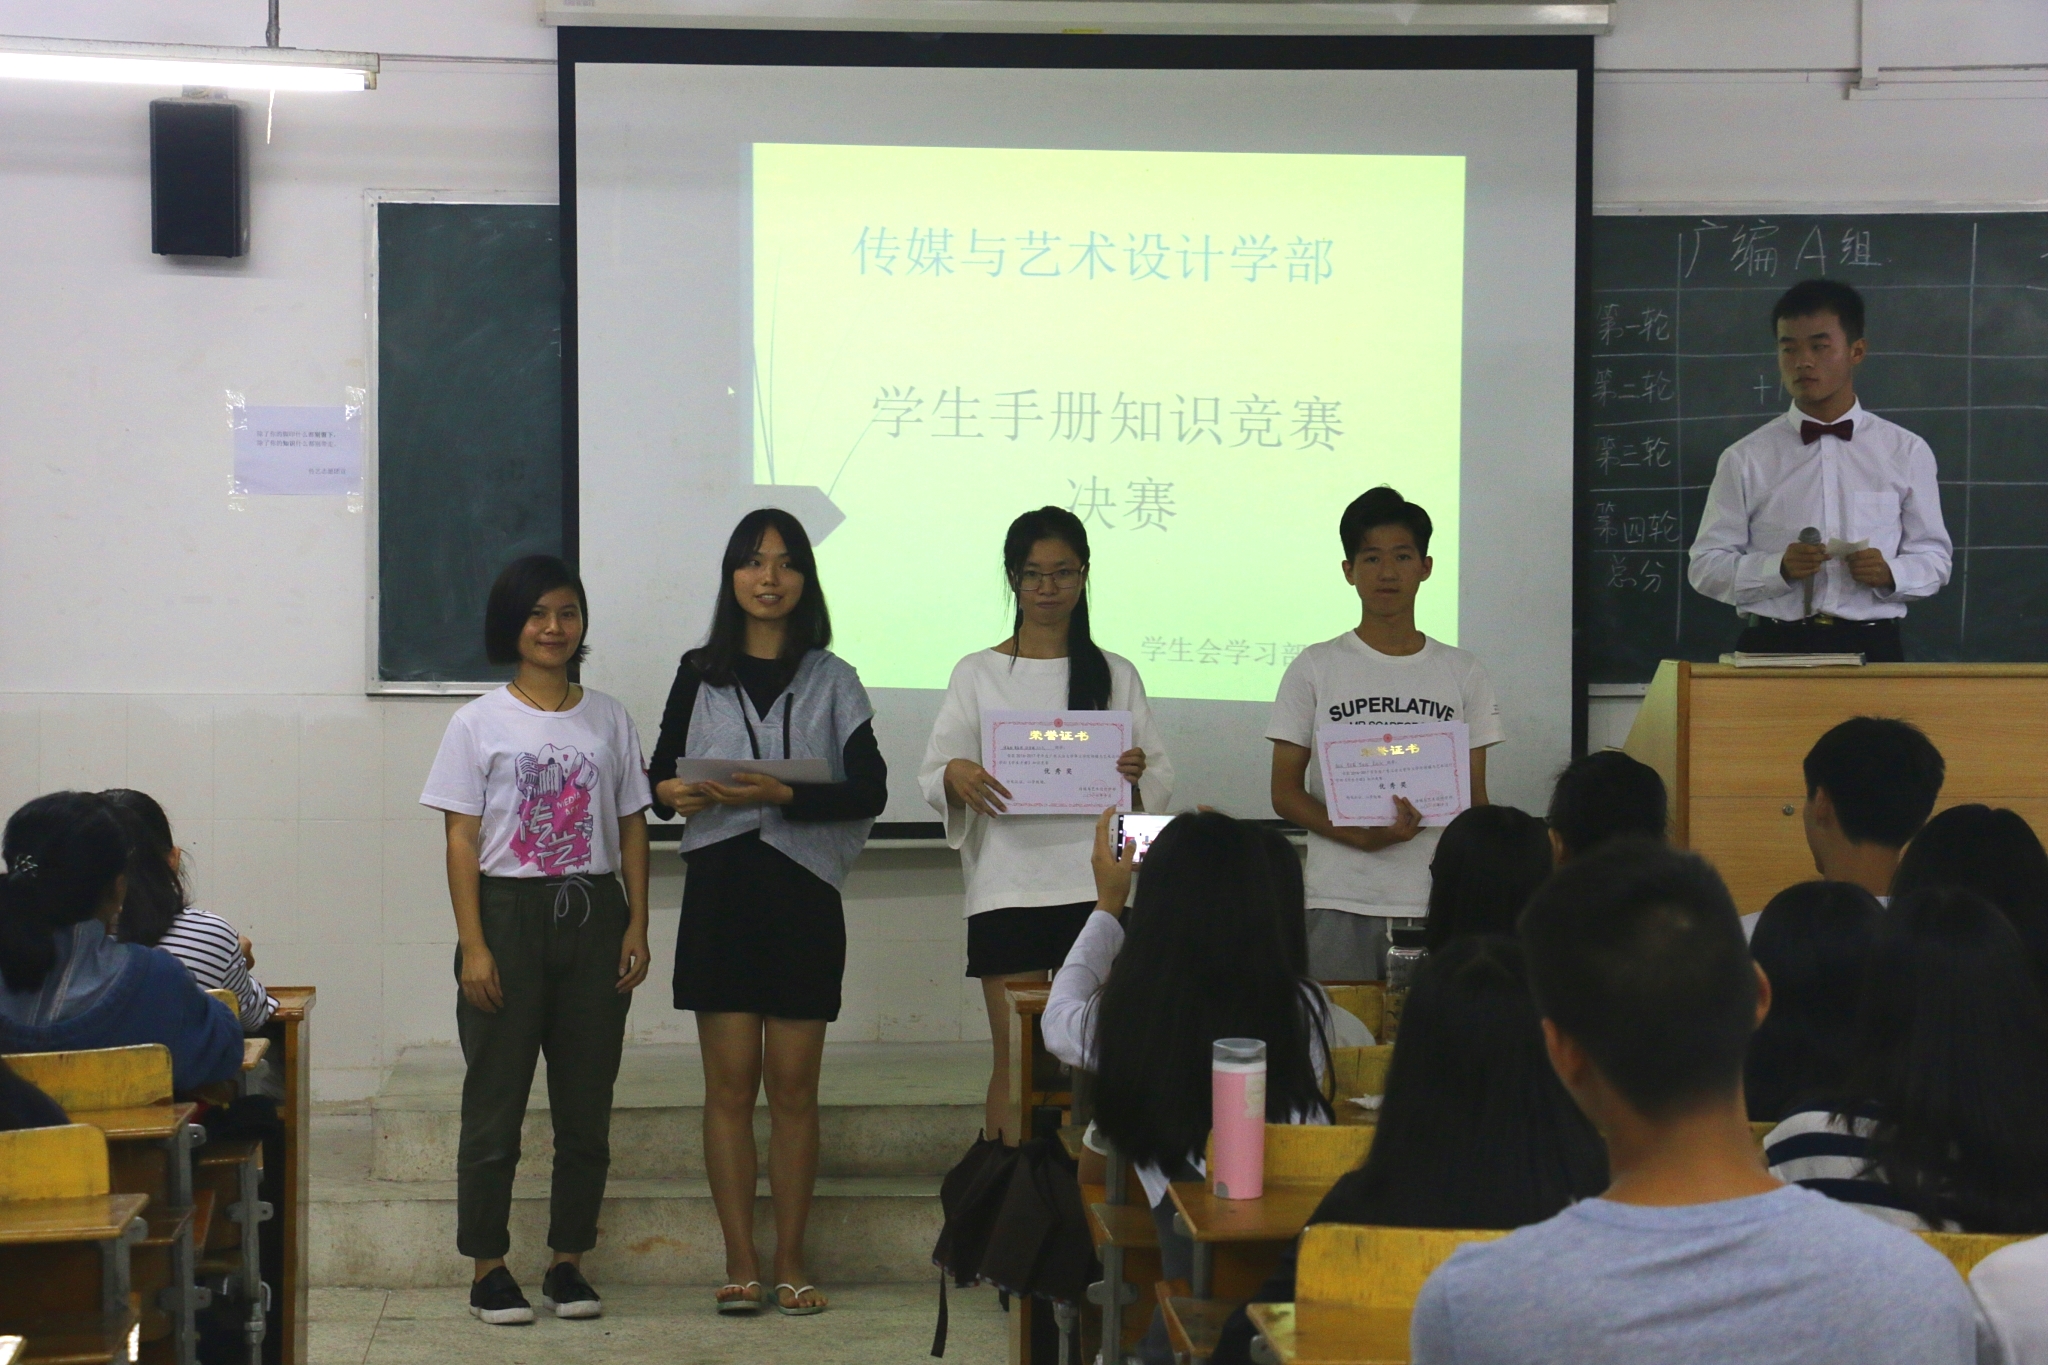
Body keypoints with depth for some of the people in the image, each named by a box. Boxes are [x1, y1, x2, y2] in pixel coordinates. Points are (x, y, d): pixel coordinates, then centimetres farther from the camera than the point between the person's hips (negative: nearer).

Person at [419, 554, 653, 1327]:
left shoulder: (609, 721, 8)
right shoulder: (480, 724, 0)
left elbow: (631, 829, 10)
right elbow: (462, 841, -3)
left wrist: (637, 927, 1)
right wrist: (473, 945, -11)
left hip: (592, 915, 3)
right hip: (510, 914, -3)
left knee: (586, 1104, 6)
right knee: (495, 1104, 1)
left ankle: (568, 1264, 16)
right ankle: (488, 1270, 9)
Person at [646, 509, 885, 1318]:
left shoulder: (831, 681, 6)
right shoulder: (700, 675, 10)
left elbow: (869, 790, -2)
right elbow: (659, 776, 13)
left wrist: (784, 796, -16)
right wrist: (676, 793, -11)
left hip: (803, 890, 0)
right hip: (721, 887, 1)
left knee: (793, 1085, 2)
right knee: (730, 1083, 1)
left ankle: (790, 1263, 9)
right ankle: (740, 1265, 5)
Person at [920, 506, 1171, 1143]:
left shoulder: (1115, 675, 13)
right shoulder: (977, 674, 10)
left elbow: (1162, 781, 10)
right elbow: (931, 775, 6)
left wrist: (1137, 775, -13)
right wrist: (955, 776, -18)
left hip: (1097, 888, 1)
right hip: (1008, 887, -1)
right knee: (1015, 1061, -4)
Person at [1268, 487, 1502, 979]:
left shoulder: (1464, 673, 10)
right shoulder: (1315, 669, 5)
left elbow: (1475, 800, 11)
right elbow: (1285, 792, 2)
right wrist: (1362, 836, -15)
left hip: (1438, 903, 1)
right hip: (1339, 906, -1)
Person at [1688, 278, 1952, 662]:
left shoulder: (1906, 453, 9)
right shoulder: (1746, 459, 5)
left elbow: (1934, 558, 12)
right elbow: (1706, 566, 4)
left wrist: (1890, 573, -9)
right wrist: (1778, 569, -14)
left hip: (1872, 648, 1)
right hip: (1771, 646, -1)